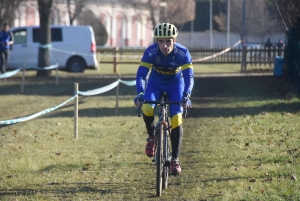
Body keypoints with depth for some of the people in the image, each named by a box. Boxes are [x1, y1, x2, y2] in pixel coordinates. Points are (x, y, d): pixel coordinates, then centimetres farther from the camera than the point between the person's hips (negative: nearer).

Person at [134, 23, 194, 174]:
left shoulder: (182, 53, -29)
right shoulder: (151, 52, -28)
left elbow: (189, 76, -33)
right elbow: (141, 74, -30)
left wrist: (186, 95, -50)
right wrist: (140, 94, -47)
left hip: (175, 84, 0)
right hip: (155, 84, 0)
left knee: (176, 119, -15)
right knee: (147, 109, -28)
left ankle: (175, 159, -4)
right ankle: (151, 137, 1)